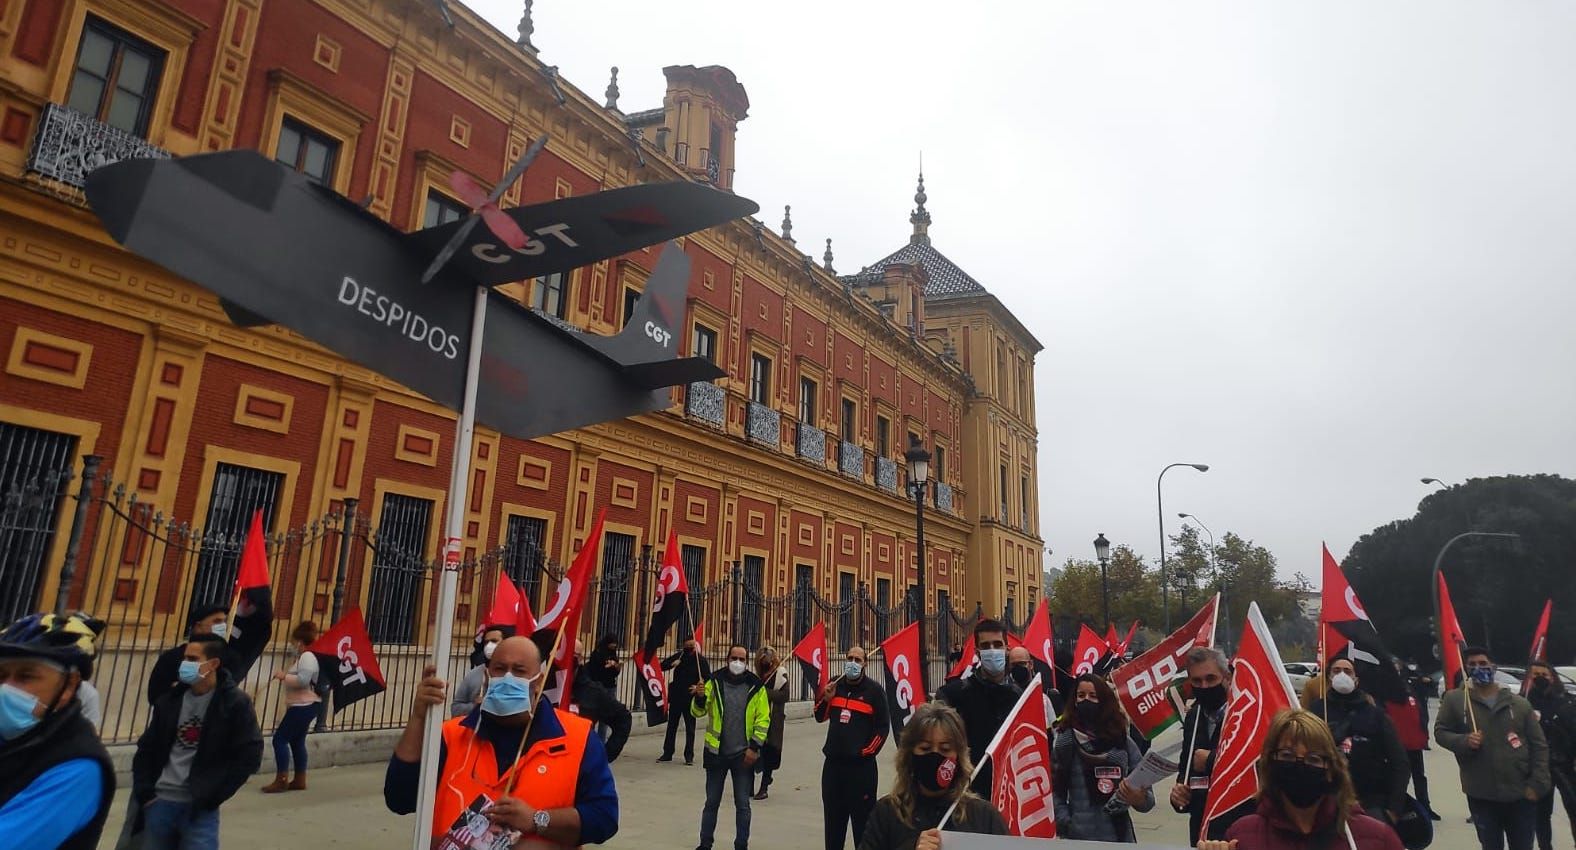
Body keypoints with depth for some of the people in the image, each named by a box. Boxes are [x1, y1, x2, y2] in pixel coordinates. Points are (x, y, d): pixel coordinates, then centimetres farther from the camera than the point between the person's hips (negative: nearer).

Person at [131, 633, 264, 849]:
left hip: (200, 807, -5)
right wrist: (144, 791, 2)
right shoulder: (170, 700, 6)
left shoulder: (235, 704, -8)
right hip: (159, 802, 5)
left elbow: (249, 756, -8)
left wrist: (212, 797, -10)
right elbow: (147, 748, 14)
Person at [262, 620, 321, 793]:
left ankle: (281, 780, -4)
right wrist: (286, 676, 9)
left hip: (303, 706, -11)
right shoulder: (307, 656, 17)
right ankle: (299, 780, 16)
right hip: (304, 706, 11)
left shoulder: (307, 656, -16)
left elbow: (303, 680, -26)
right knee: (297, 741, 13)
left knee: (280, 739, -7)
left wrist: (284, 676, -16)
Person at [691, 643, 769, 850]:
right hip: (716, 753, 1)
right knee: (712, 802, 12)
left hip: (743, 755, -1)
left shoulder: (756, 687, -4)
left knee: (742, 804, 6)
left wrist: (754, 747, -10)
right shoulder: (715, 682, -1)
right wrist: (700, 698, -24)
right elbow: (698, 712, -3)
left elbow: (763, 720, -3)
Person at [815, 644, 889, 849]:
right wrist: (826, 698, -3)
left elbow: (882, 728, -4)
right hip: (833, 763, 5)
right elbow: (820, 717, 14)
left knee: (863, 819, 1)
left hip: (862, 765, -5)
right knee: (833, 818, 15)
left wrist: (868, 752, -9)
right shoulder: (834, 685, 9)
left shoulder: (874, 690, -4)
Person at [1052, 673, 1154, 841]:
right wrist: (1065, 825, -21)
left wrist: (1139, 800, -18)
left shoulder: (1123, 742, 2)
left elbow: (1147, 796, 2)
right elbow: (1055, 791, -9)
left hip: (1120, 835, 2)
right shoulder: (1065, 741, -5)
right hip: (1079, 836, -2)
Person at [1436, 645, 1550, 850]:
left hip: (1521, 795, 2)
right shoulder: (1454, 699, -3)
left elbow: (1539, 746, 4)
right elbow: (1440, 731, 0)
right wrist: (1463, 741, -20)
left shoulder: (1519, 703, 2)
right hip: (1481, 796, -1)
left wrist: (1537, 784, -4)